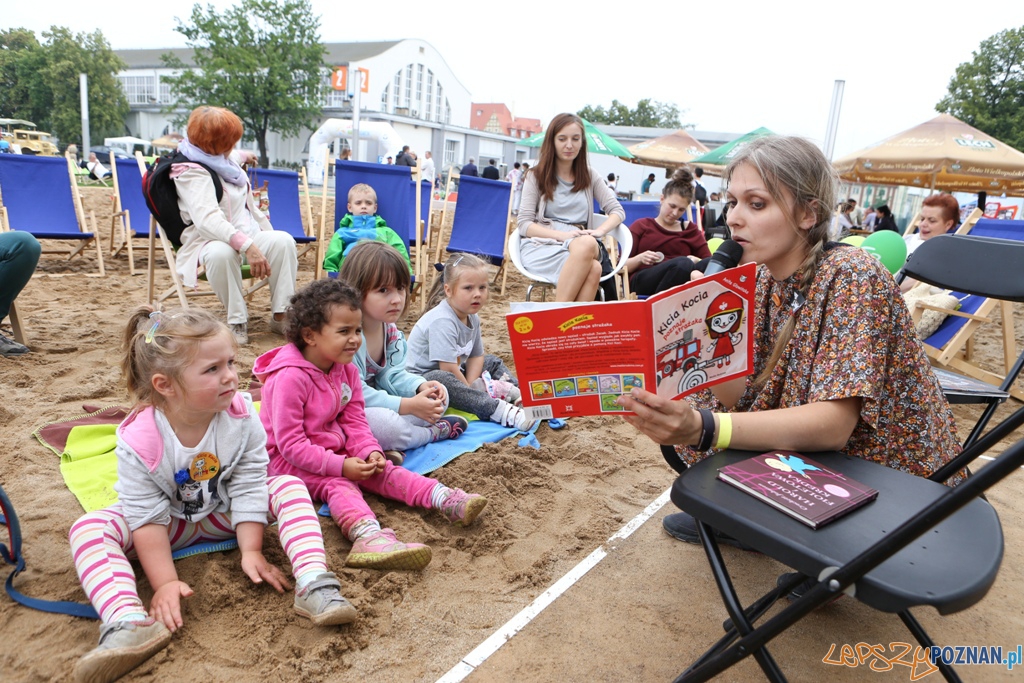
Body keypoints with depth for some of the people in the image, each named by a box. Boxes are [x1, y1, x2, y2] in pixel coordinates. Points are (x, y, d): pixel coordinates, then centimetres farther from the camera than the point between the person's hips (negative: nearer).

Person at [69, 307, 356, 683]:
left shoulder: (242, 415, -24)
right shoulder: (138, 440, -29)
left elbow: (248, 487, -18)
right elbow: (147, 517, -22)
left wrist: (251, 551, -19)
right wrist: (165, 583, -23)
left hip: (225, 514, 1)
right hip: (168, 523, -1)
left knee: (289, 487, -22)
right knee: (88, 528, -26)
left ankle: (313, 585, -32)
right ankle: (129, 623, -44)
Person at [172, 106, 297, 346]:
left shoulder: (225, 161, 15)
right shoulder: (191, 173, -13)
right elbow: (207, 220, -30)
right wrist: (247, 246, -41)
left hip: (249, 236, 7)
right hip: (209, 242, -7)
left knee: (283, 240, -24)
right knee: (221, 253, -42)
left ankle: (281, 316, -23)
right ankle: (237, 320, -24)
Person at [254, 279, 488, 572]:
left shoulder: (347, 370, 1)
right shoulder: (290, 378, -24)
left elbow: (354, 420, 4)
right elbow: (290, 443, -24)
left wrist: (370, 451, -16)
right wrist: (340, 465, -28)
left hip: (336, 448, 7)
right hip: (288, 459, -7)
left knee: (383, 471, -11)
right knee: (338, 484, -31)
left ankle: (445, 499, -23)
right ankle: (368, 537, -56)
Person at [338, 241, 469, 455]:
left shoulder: (390, 329, 1)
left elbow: (393, 375, 5)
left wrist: (421, 387, -16)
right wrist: (409, 405, -28)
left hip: (376, 401, 9)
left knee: (438, 397, 5)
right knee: (383, 423, -36)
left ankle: (390, 445, -14)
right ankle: (435, 431, -3)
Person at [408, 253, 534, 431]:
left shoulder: (472, 317, 1)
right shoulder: (442, 321, -27)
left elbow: (476, 356, 5)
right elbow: (448, 368, -30)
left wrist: (471, 387, -11)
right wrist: (469, 390, -18)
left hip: (454, 372, 10)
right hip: (422, 378, -10)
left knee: (492, 362, 13)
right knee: (441, 380, -40)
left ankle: (516, 393, -12)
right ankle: (501, 411, -46)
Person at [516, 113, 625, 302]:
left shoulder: (590, 177, 19)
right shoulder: (536, 177, 10)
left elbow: (617, 211, 14)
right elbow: (523, 224, 0)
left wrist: (599, 231, -9)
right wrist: (562, 235, -16)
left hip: (581, 246, 3)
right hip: (541, 246, -3)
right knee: (593, 268, -38)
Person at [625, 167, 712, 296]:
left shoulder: (691, 230, 25)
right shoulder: (641, 225, 19)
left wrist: (696, 262, -8)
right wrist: (639, 258, -10)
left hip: (679, 285, 3)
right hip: (641, 284, -3)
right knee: (683, 263, -35)